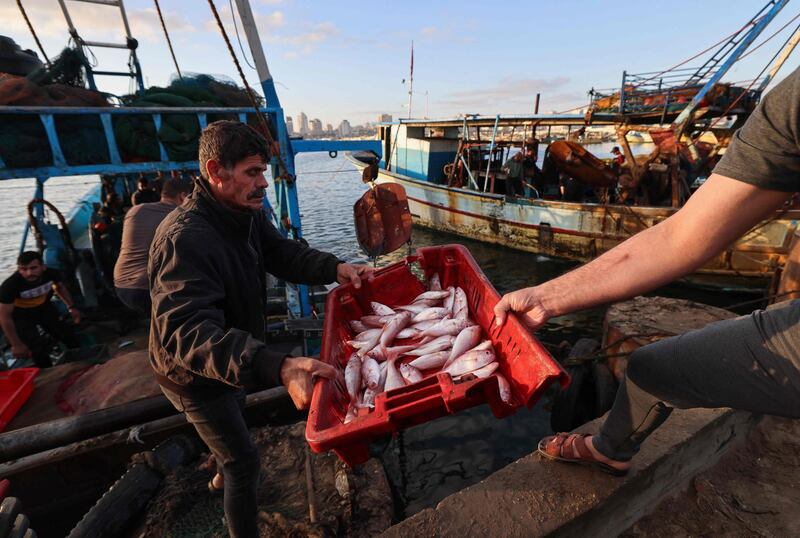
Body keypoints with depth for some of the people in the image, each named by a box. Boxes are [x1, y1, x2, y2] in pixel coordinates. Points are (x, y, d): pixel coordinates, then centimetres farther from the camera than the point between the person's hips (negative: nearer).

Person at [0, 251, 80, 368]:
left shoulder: (51, 273, -26)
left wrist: (71, 307, -5)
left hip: (44, 308, 4)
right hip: (21, 315, -4)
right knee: (39, 350, -12)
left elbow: (60, 287, 2)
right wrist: (16, 344, -21)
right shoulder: (10, 285, -35)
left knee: (69, 336, 10)